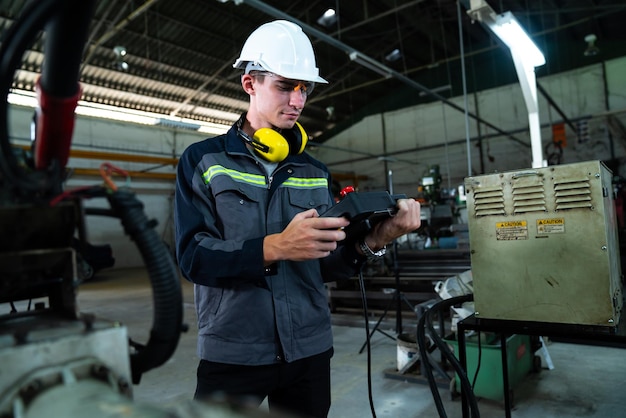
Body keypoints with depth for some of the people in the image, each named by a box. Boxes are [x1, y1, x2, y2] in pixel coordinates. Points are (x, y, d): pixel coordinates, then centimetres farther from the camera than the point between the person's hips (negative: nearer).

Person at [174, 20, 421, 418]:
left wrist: (370, 242, -17)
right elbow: (193, 255, -14)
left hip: (310, 351, 4)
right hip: (232, 354, -3)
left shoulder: (316, 172, 6)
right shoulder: (202, 160, -3)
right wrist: (274, 248, -28)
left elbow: (327, 265, 3)